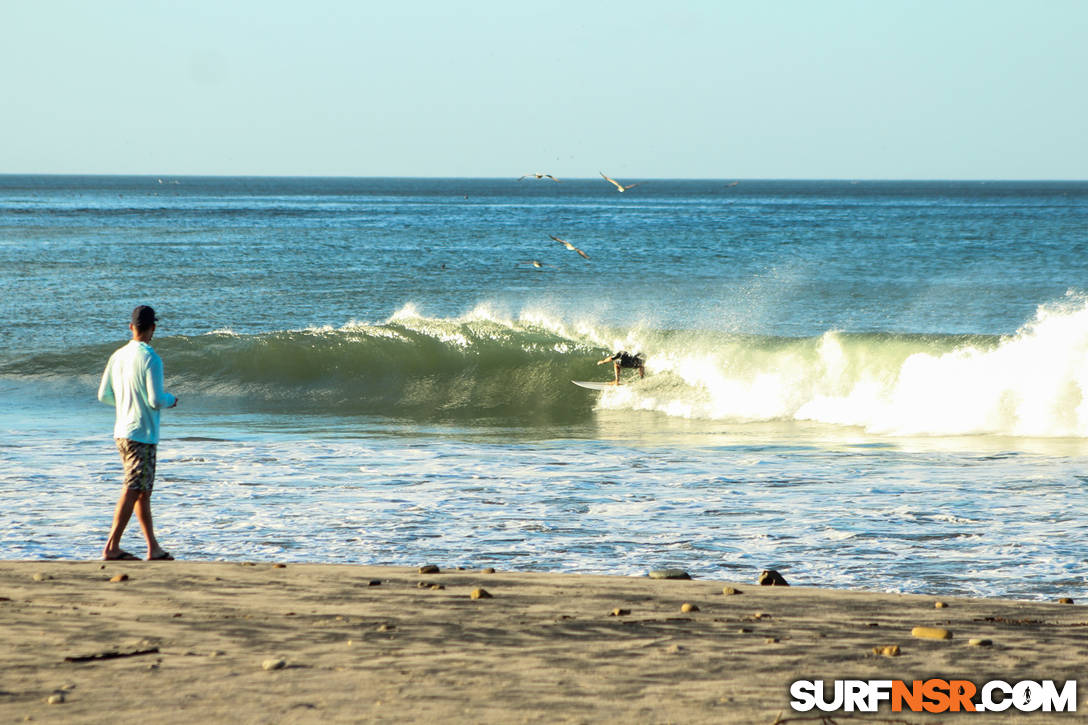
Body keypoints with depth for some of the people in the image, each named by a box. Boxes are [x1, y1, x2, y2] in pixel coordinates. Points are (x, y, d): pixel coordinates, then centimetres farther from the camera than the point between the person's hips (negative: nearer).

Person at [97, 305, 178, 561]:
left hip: (121, 432, 8)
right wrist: (171, 400, 3)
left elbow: (104, 395, 12)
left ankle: (153, 548, 17)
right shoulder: (150, 359, -14)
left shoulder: (118, 356, 8)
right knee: (133, 491, -6)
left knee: (144, 492, 13)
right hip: (142, 434, -8)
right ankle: (111, 547, -10)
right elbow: (156, 400, -19)